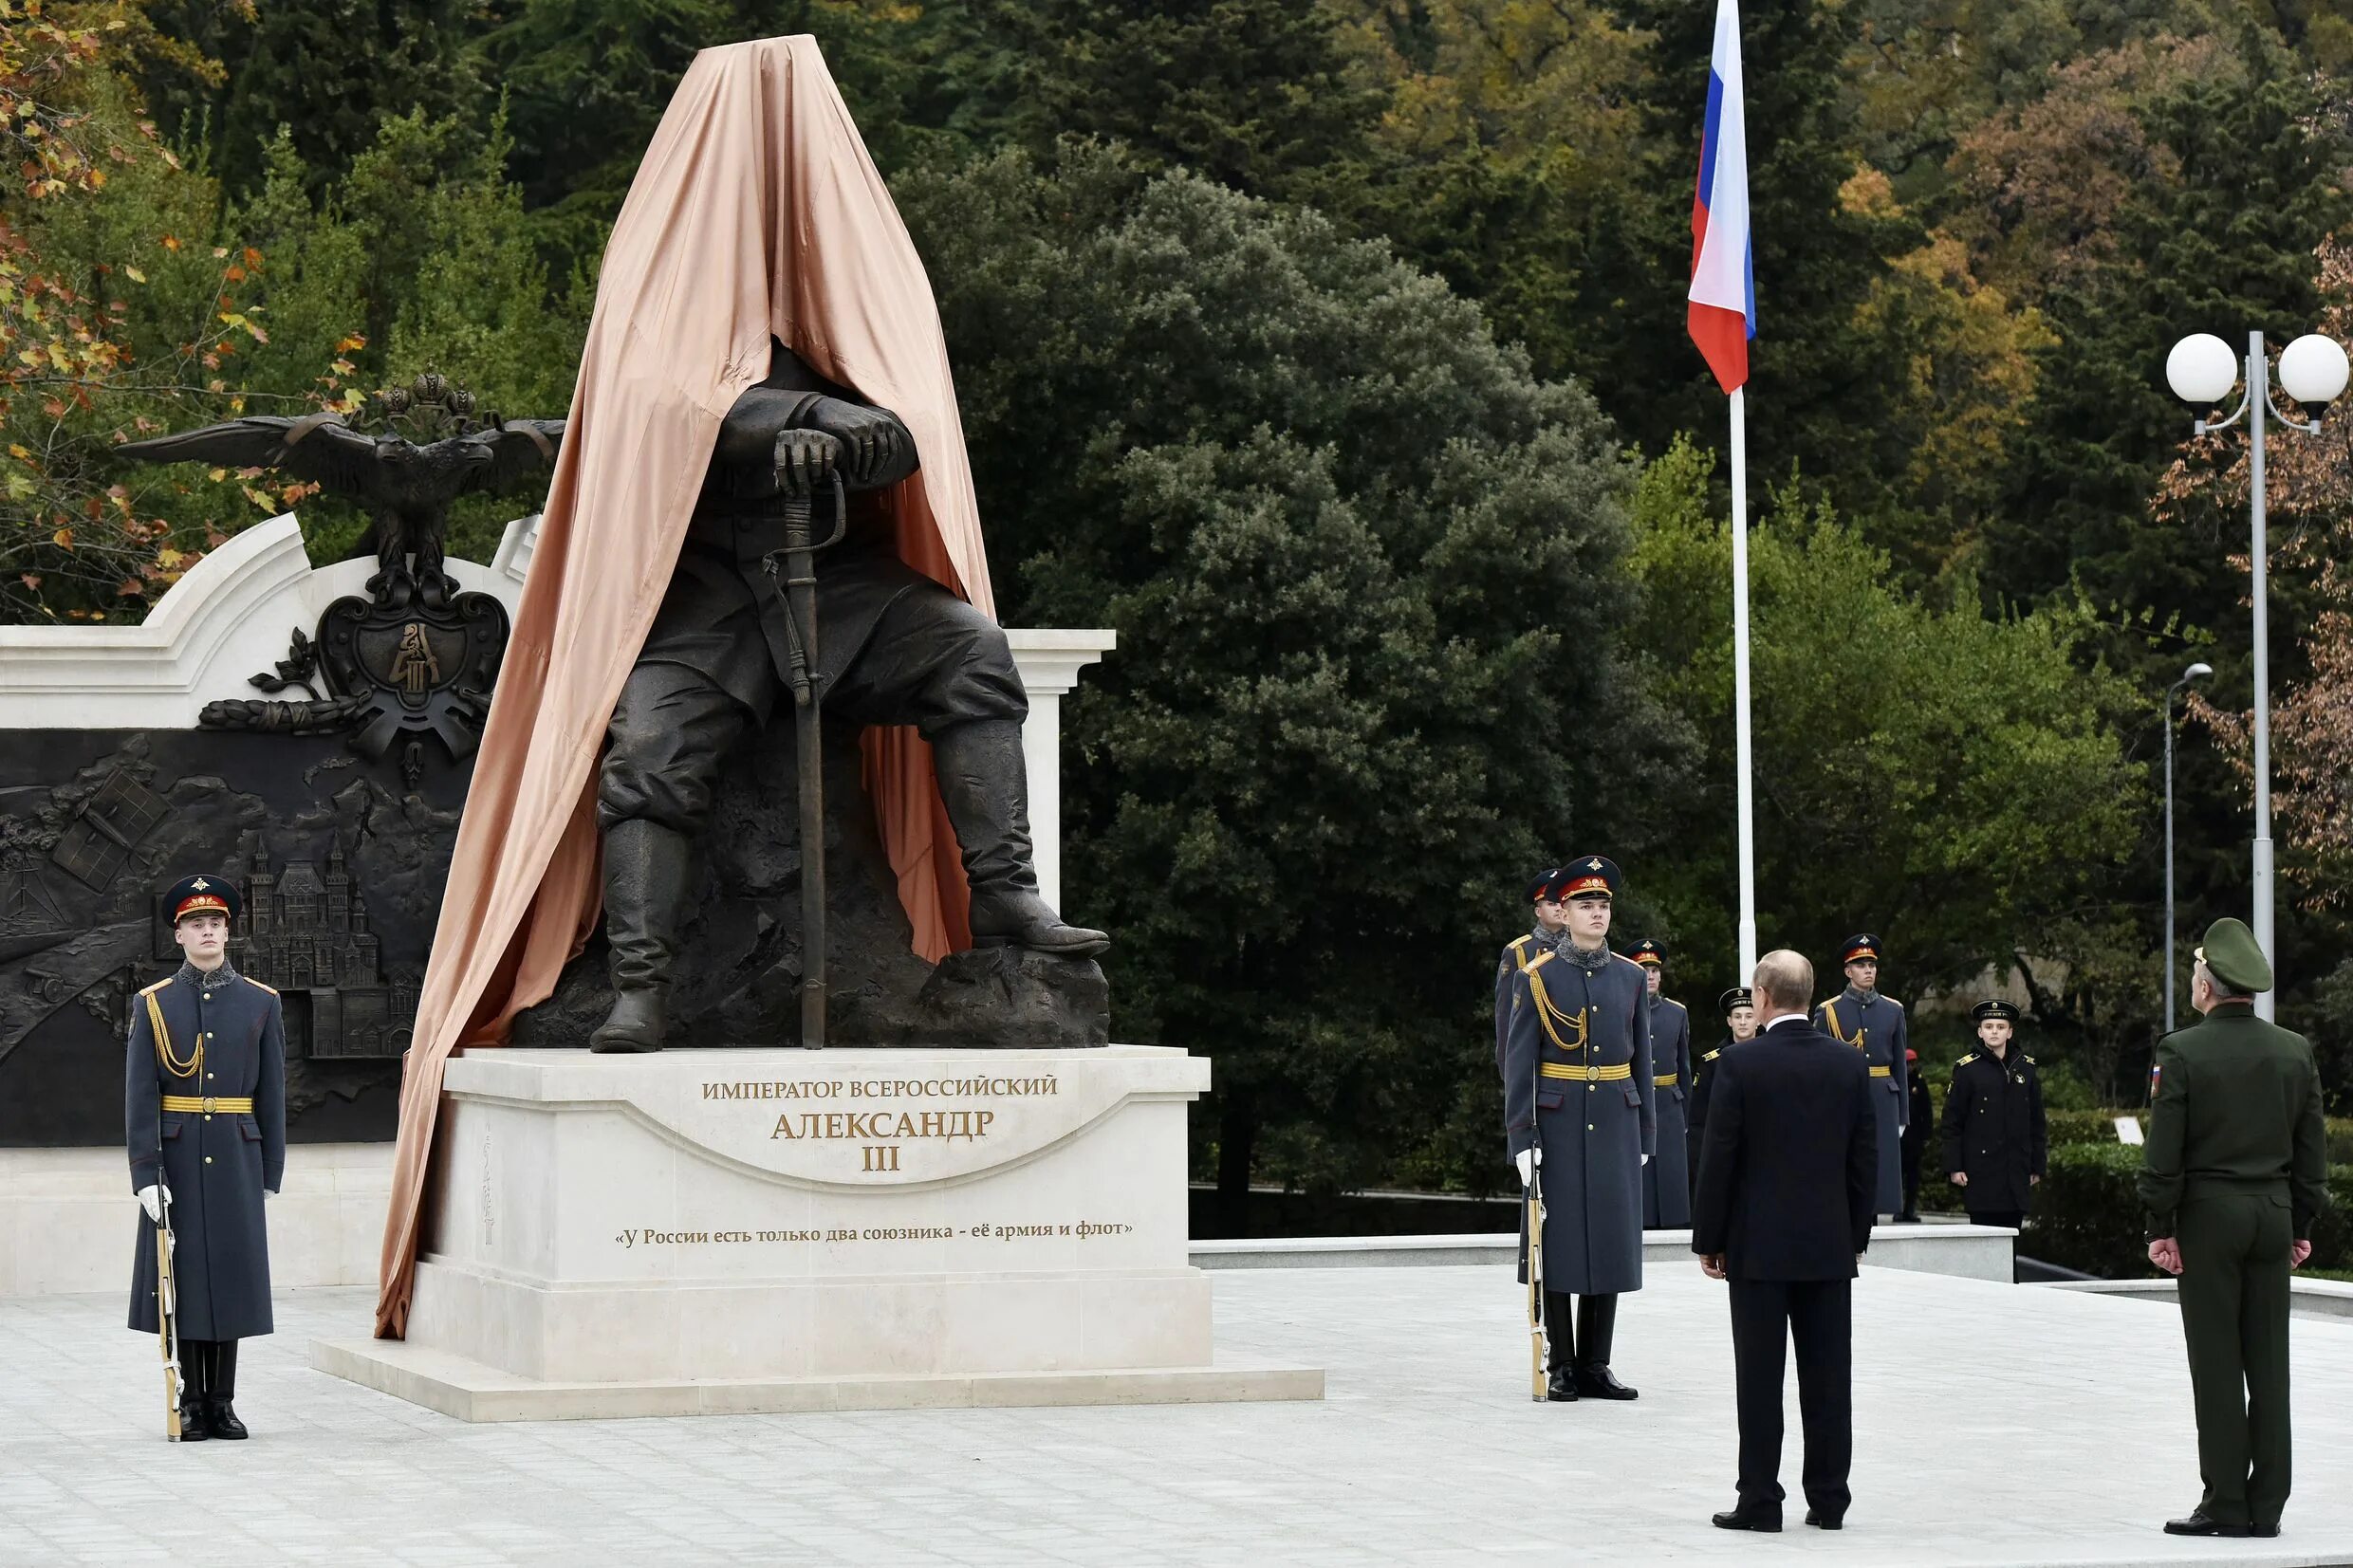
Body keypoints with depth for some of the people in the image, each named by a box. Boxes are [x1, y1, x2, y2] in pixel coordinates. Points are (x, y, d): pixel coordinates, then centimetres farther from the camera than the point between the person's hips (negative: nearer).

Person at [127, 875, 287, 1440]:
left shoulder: (261, 1003, 6)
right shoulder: (153, 1004, 2)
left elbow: (272, 1095, 7)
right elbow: (139, 1095, -3)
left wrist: (270, 1175, 3)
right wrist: (146, 1176, -11)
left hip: (236, 1160, 1)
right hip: (176, 1162, -1)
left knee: (231, 1274, 2)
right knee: (184, 1275, 1)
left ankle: (222, 1403, 9)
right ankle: (193, 1402, 9)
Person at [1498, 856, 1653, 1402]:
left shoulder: (1630, 977, 8)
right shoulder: (1536, 978, -3)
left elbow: (1641, 1060, 12)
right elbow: (1518, 1062, -5)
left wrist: (1645, 1134, 9)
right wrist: (1522, 1137, -11)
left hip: (1615, 1126, 3)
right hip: (1558, 1125, -3)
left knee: (1611, 1241, 4)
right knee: (1558, 1242, 0)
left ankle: (1595, 1365, 11)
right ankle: (1562, 1367, 7)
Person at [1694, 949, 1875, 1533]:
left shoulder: (1740, 1064, -9)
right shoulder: (1851, 1065, 2)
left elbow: (1718, 1158, -7)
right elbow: (1865, 1159, 6)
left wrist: (1707, 1239, 1)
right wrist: (1857, 1235, 15)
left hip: (1759, 1247, -3)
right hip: (1830, 1246, 3)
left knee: (1759, 1378, 1)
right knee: (1828, 1376, 6)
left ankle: (1760, 1500, 2)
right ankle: (1829, 1499, 9)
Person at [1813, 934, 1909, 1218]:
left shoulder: (1892, 1010, 11)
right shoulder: (1828, 1012, 1)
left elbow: (1901, 1065, 13)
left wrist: (1903, 1116, 9)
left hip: (1883, 1100, 3)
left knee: (1885, 1171, 1)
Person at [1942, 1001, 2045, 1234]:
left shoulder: (2026, 1068, 10)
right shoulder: (1967, 1069, 0)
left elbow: (2036, 1122, 14)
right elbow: (1952, 1123, -1)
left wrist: (2037, 1167, 12)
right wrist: (1953, 1167, -6)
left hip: (2017, 1173, 3)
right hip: (1981, 1171, -3)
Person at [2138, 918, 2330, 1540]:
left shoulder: (2183, 1052, -9)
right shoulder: (2295, 1053, 5)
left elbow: (2163, 1151, -10)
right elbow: (2313, 1148, 9)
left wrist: (2160, 1227, -3)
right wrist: (2300, 1224, 16)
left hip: (2209, 1215, -4)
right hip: (2273, 1212, 4)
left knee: (2217, 1365, -1)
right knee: (2269, 1362, 6)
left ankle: (2225, 1504, -1)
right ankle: (2266, 1506, 7)